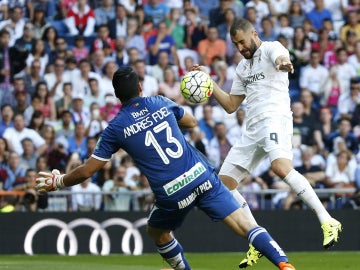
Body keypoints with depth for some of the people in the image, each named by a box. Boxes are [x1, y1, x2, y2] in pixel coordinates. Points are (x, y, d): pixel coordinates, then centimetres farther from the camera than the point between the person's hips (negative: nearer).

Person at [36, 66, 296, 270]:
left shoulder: (116, 128, 3)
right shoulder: (160, 103, 11)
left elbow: (87, 171, 7)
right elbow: (192, 121, 32)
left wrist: (58, 182, 24)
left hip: (172, 194, -2)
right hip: (202, 176, 2)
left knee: (156, 231, 29)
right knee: (244, 224, -4)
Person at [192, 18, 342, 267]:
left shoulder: (271, 48, 1)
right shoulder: (243, 67, 25)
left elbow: (282, 58, -26)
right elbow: (231, 105, 28)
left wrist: (283, 64, -51)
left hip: (274, 118, -9)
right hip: (253, 129, 9)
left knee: (281, 166, -34)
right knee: (225, 181, 3)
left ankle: (328, 221, -33)